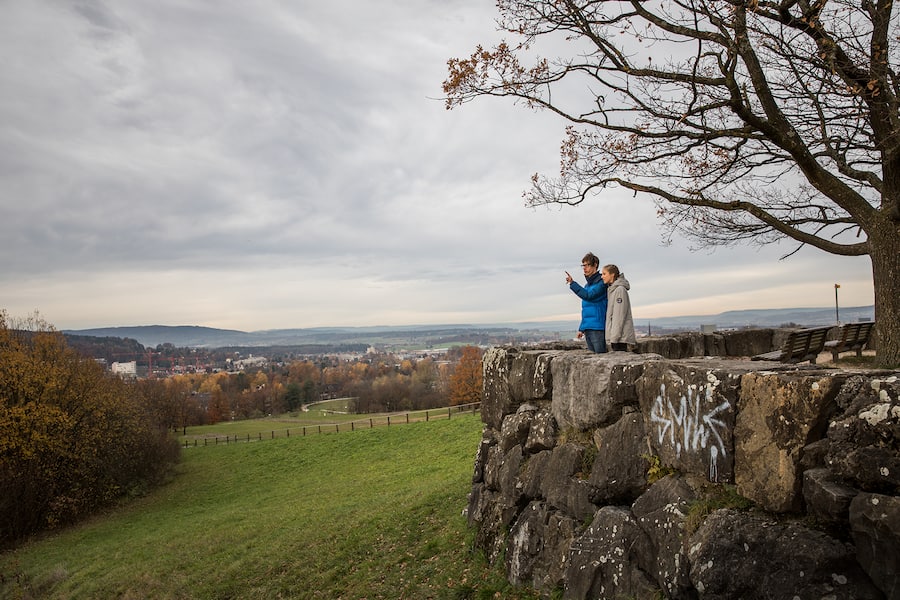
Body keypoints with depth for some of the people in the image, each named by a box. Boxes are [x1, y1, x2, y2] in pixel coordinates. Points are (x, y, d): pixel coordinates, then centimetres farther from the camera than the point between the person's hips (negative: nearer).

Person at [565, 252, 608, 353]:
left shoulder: (601, 282, -7)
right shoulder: (587, 285, 20)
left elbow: (589, 295, -22)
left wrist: (572, 283, -19)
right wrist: (581, 328, 21)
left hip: (597, 327, -9)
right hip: (587, 328, 9)